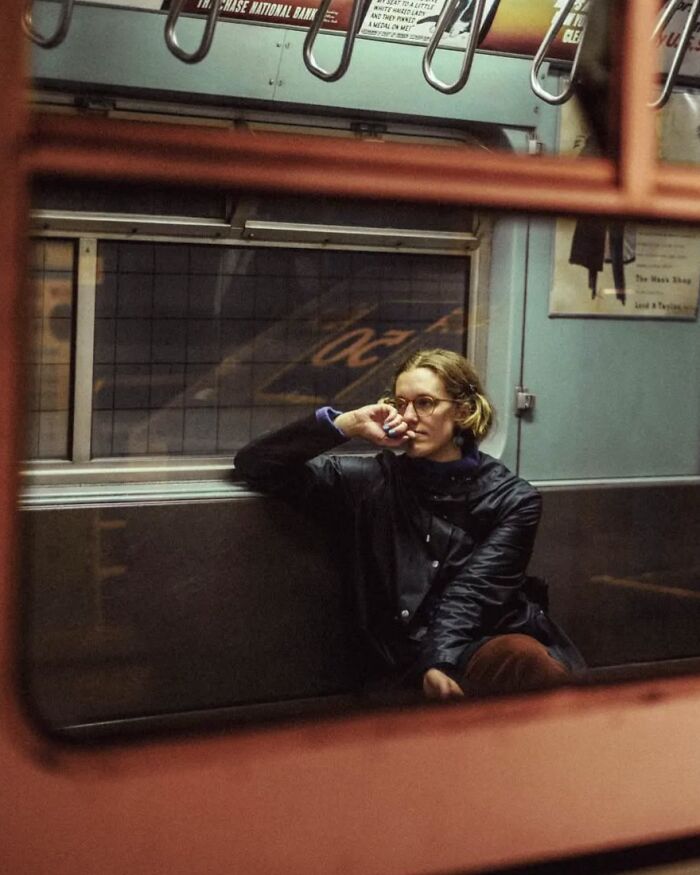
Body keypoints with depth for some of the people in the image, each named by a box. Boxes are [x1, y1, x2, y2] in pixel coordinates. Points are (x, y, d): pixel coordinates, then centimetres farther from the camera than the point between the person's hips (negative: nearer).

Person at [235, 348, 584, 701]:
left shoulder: (512, 499, 10)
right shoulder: (372, 482, 12)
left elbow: (470, 594, -4)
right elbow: (255, 464, 12)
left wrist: (439, 665, -21)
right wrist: (345, 424, 0)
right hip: (401, 667, 0)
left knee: (522, 658, -37)